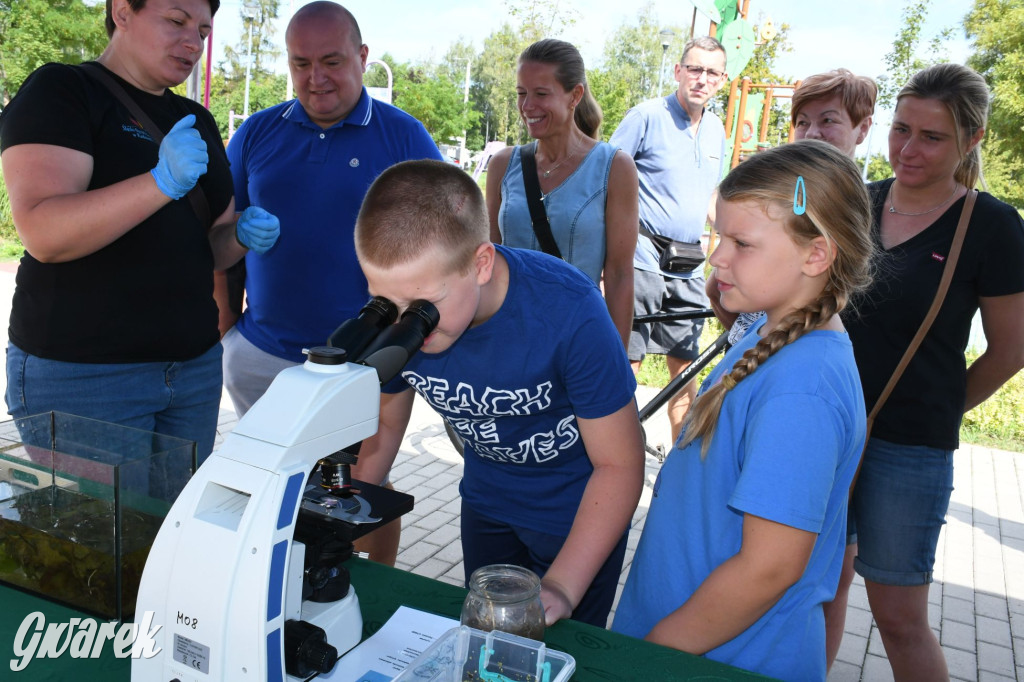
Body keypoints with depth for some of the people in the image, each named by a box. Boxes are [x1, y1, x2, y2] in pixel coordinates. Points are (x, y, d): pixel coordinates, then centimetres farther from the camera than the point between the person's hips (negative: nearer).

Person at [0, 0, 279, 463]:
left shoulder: (196, 121, 15)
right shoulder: (59, 91, -5)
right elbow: (43, 234, -19)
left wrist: (244, 236, -3)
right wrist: (163, 182, -30)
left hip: (195, 367, 6)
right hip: (81, 371, -6)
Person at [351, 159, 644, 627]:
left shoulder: (569, 312, -35)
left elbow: (619, 464, -24)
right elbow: (382, 424, -3)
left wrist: (561, 588, -28)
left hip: (579, 510, -4)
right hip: (486, 501, 4)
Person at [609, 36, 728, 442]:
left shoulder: (716, 130, 14)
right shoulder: (646, 116, -5)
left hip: (689, 268, 6)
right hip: (642, 260, -6)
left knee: (684, 366, 12)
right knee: (626, 365, -3)